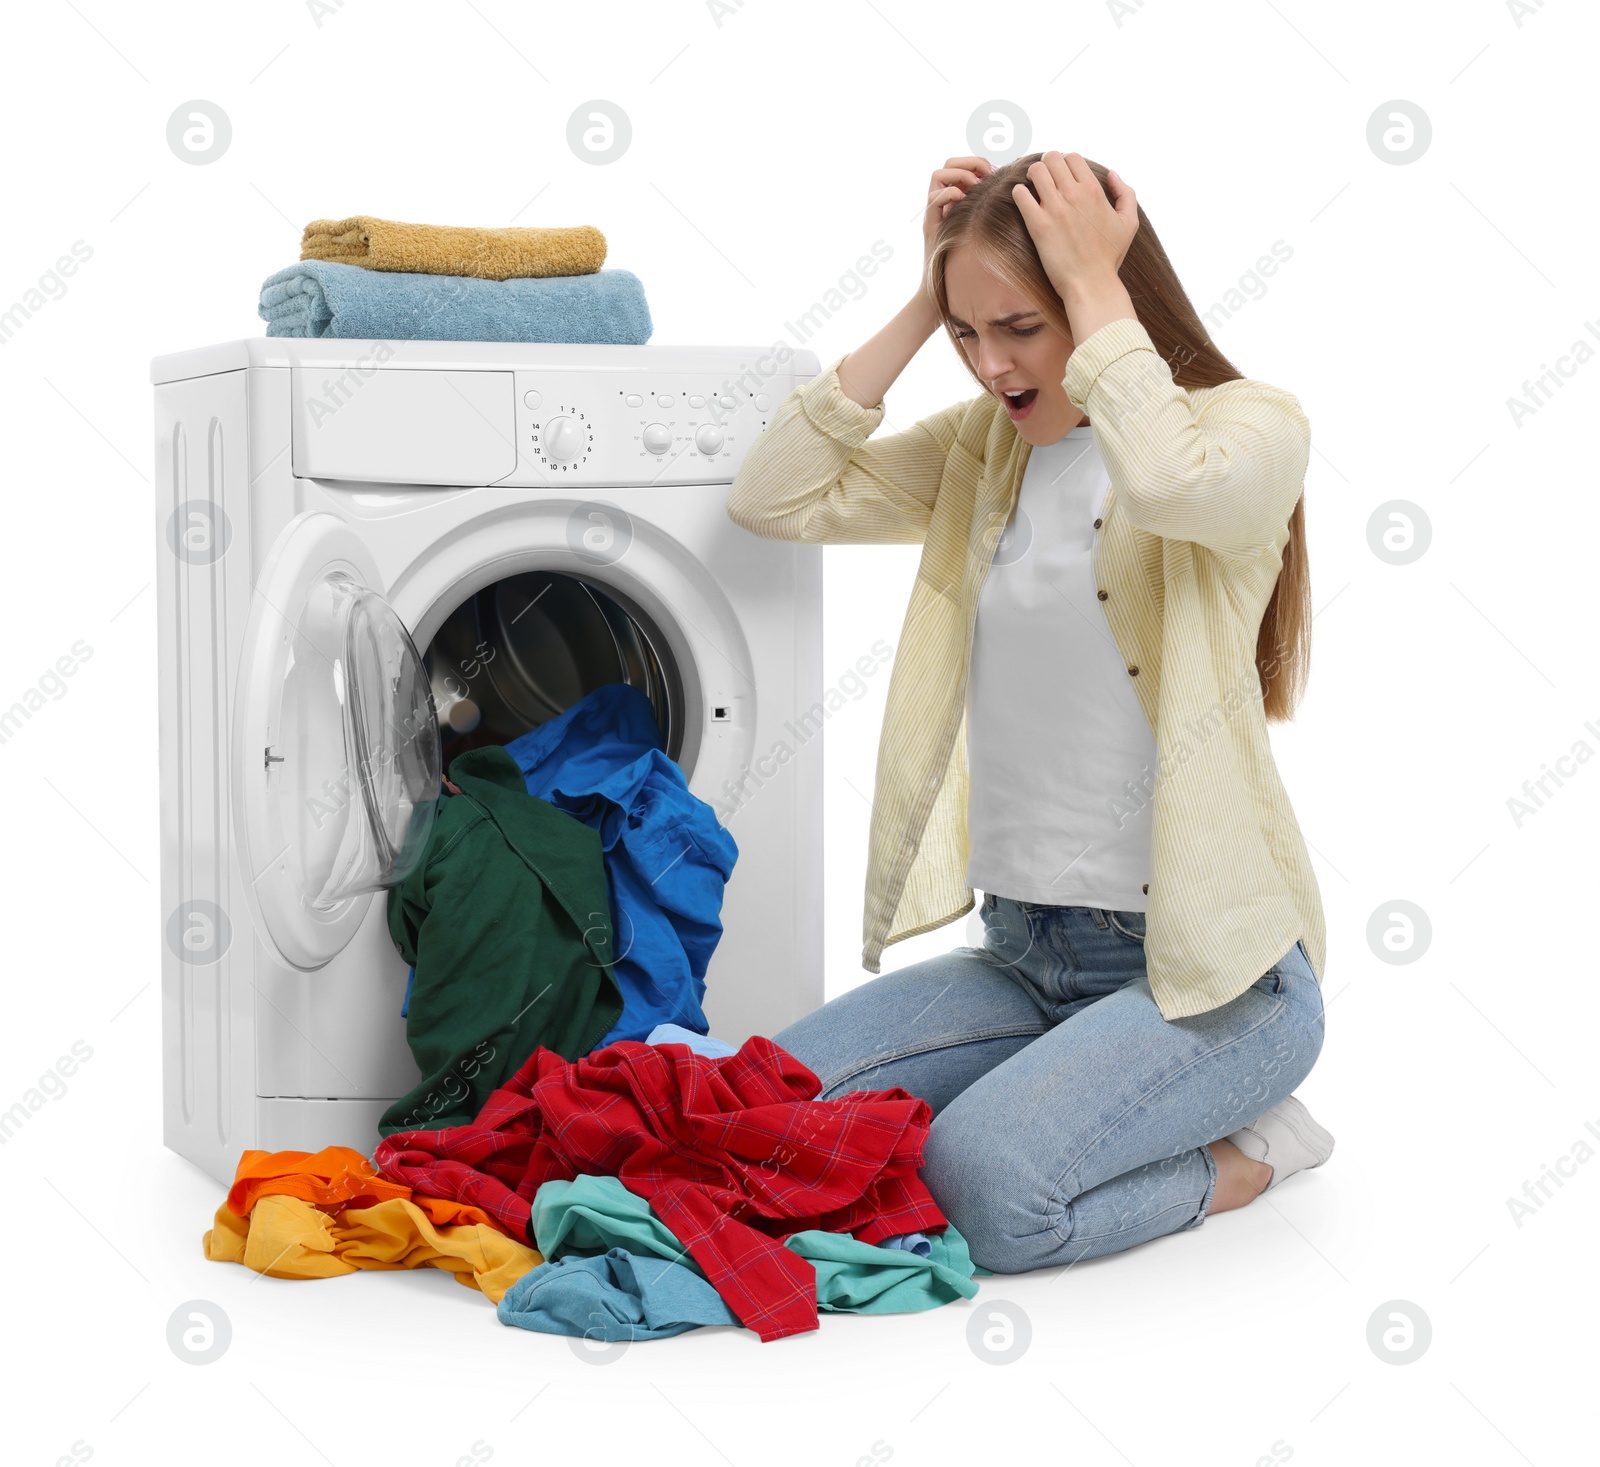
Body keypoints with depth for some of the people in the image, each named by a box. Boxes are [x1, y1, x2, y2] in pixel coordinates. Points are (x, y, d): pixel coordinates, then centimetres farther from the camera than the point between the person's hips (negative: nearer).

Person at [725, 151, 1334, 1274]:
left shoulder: (1251, 424, -8)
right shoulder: (982, 448, 10)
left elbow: (1166, 480, -33)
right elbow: (775, 498, 0)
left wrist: (1097, 287, -19)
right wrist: (922, 311, -3)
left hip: (1202, 963, -7)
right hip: (1022, 953, 7)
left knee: (984, 1183, -29)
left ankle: (1236, 1154, 2)